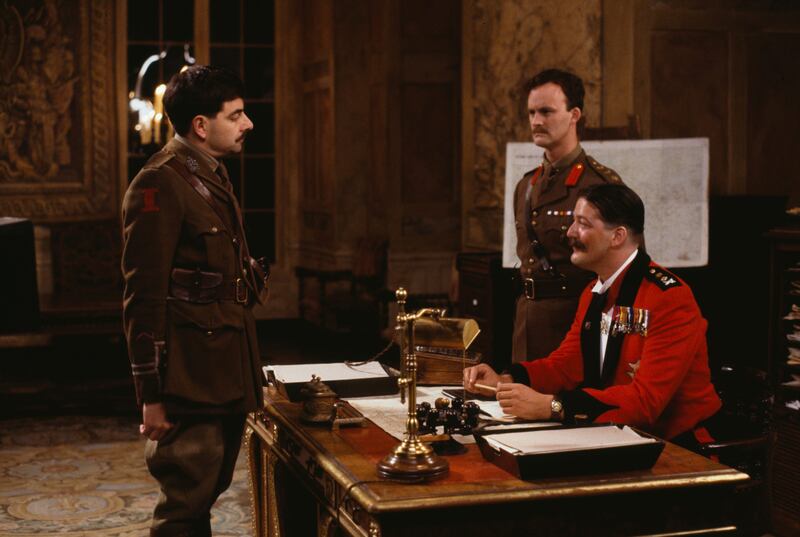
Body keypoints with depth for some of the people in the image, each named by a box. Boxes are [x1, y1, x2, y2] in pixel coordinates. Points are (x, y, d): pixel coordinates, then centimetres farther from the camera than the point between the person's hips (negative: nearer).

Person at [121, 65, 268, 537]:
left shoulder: (214, 177, 14)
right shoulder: (159, 185, -16)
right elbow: (144, 297, -19)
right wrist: (152, 395, -19)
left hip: (228, 377, 9)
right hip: (191, 381, -9)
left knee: (206, 495, 18)